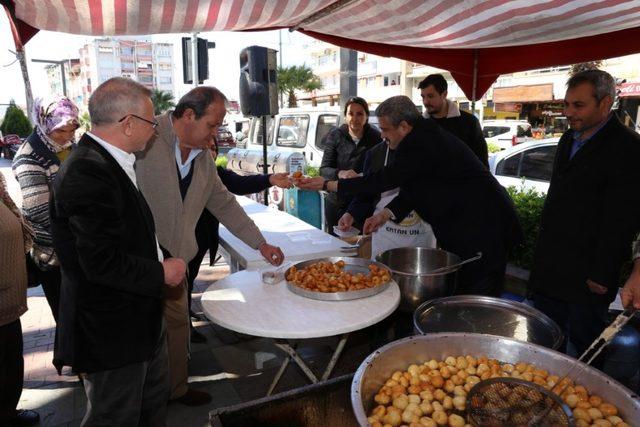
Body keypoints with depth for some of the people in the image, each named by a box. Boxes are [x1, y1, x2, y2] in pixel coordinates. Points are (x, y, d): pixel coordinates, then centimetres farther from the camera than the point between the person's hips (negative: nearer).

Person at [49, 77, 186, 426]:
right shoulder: (88, 173, -27)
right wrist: (162, 273, -17)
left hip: (139, 322, 9)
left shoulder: (106, 162, 5)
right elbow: (103, 263, -30)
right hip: (111, 332, -9)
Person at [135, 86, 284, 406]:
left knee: (177, 321, 15)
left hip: (172, 259, 7)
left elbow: (224, 204, 13)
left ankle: (175, 387, 35)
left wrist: (261, 244, 11)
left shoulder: (203, 157, 8)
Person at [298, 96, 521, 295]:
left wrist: (327, 184, -13)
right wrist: (385, 214, 1)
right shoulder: (425, 135, 9)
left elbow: (383, 180, -20)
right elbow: (413, 188, 12)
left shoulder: (421, 144, -24)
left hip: (482, 228, -10)